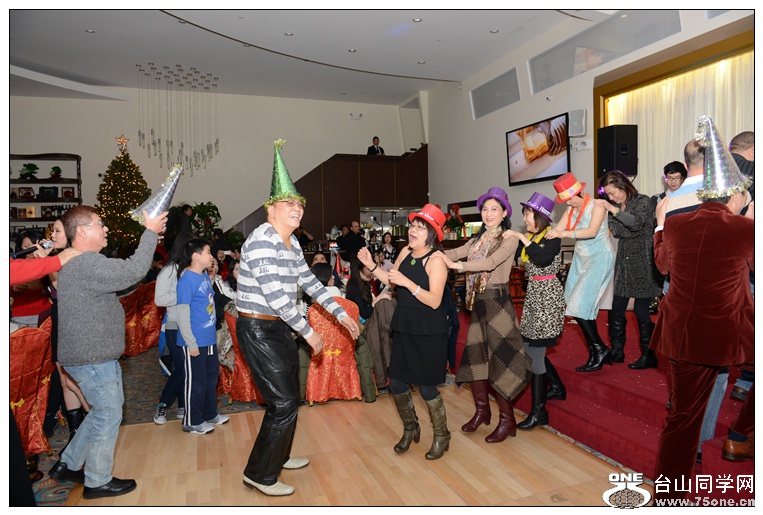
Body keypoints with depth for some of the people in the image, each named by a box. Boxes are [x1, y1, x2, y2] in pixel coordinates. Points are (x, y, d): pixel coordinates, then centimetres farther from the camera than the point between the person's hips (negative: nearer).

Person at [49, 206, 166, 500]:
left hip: (98, 354, 11)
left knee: (106, 410, 22)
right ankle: (97, 482, 21)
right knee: (108, 416, 3)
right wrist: (151, 232, -19)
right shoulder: (85, 263, -23)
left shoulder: (83, 263, 13)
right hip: (92, 358, -11)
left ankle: (68, 465, 35)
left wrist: (150, 240, 7)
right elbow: (133, 272, -29)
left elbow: (124, 282, 15)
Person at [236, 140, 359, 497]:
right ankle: (259, 475, 14)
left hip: (279, 327, 9)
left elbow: (309, 282, 16)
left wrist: (340, 313, 12)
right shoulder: (262, 241, -20)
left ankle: (278, 456, 39)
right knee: (284, 403, -4)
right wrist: (308, 331, -19)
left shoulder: (292, 243, 10)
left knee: (289, 397, 18)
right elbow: (275, 296, -25)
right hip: (258, 329, -9)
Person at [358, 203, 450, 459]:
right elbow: (392, 281, 16)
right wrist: (371, 265, 5)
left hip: (429, 332, -6)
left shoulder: (436, 260, -16)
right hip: (404, 327, 7)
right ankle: (410, 429, 37)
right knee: (396, 383, 11)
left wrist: (407, 282, -30)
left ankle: (442, 437, 28)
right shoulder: (406, 252, 4)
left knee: (426, 388, 3)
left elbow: (434, 301, -22)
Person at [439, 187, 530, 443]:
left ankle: (507, 420, 11)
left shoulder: (509, 238, -5)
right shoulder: (479, 239, 15)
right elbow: (457, 252, 1)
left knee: (499, 359, -3)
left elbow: (492, 261, -23)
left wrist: (458, 265, -35)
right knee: (474, 356, 10)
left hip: (497, 302, -7)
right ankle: (482, 410, 27)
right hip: (478, 303, 7)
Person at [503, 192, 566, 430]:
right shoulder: (528, 238, 10)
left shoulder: (552, 237, -11)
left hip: (547, 296, -8)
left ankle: (539, 412, 4)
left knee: (534, 351, -7)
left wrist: (522, 238, -26)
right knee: (529, 347, 13)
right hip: (533, 295, 8)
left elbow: (544, 259, -29)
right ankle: (557, 386, 37)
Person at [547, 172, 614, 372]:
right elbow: (556, 231, -1)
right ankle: (596, 355, 14)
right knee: (582, 308, 5)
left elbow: (592, 231, -26)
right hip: (580, 259, 7)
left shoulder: (597, 205, -11)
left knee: (580, 307, -13)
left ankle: (600, 349, 2)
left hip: (599, 259, -7)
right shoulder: (572, 209, 9)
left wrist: (565, 234, -40)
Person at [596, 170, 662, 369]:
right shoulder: (615, 207, 11)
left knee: (641, 311, -3)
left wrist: (611, 209, -21)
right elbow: (616, 231, 7)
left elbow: (636, 223, -22)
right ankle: (616, 351, 18)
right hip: (623, 261, 6)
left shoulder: (643, 201, -5)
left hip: (643, 262, -6)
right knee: (616, 309, 5)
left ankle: (648, 356, 12)